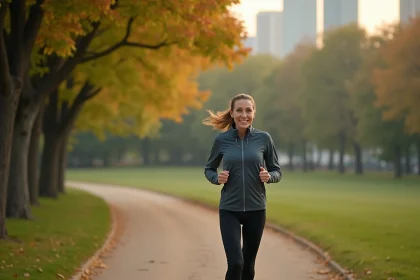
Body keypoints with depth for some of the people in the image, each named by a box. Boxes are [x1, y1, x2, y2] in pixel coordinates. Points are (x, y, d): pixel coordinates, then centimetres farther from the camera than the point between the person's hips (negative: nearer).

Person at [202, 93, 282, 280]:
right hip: (229, 210, -1)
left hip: (256, 209, 1)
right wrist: (217, 178, -11)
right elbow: (208, 169, 10)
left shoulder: (264, 138, -2)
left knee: (248, 265, 10)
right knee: (235, 263, -15)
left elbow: (277, 171, 6)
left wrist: (269, 177, -16)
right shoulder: (222, 140, -2)